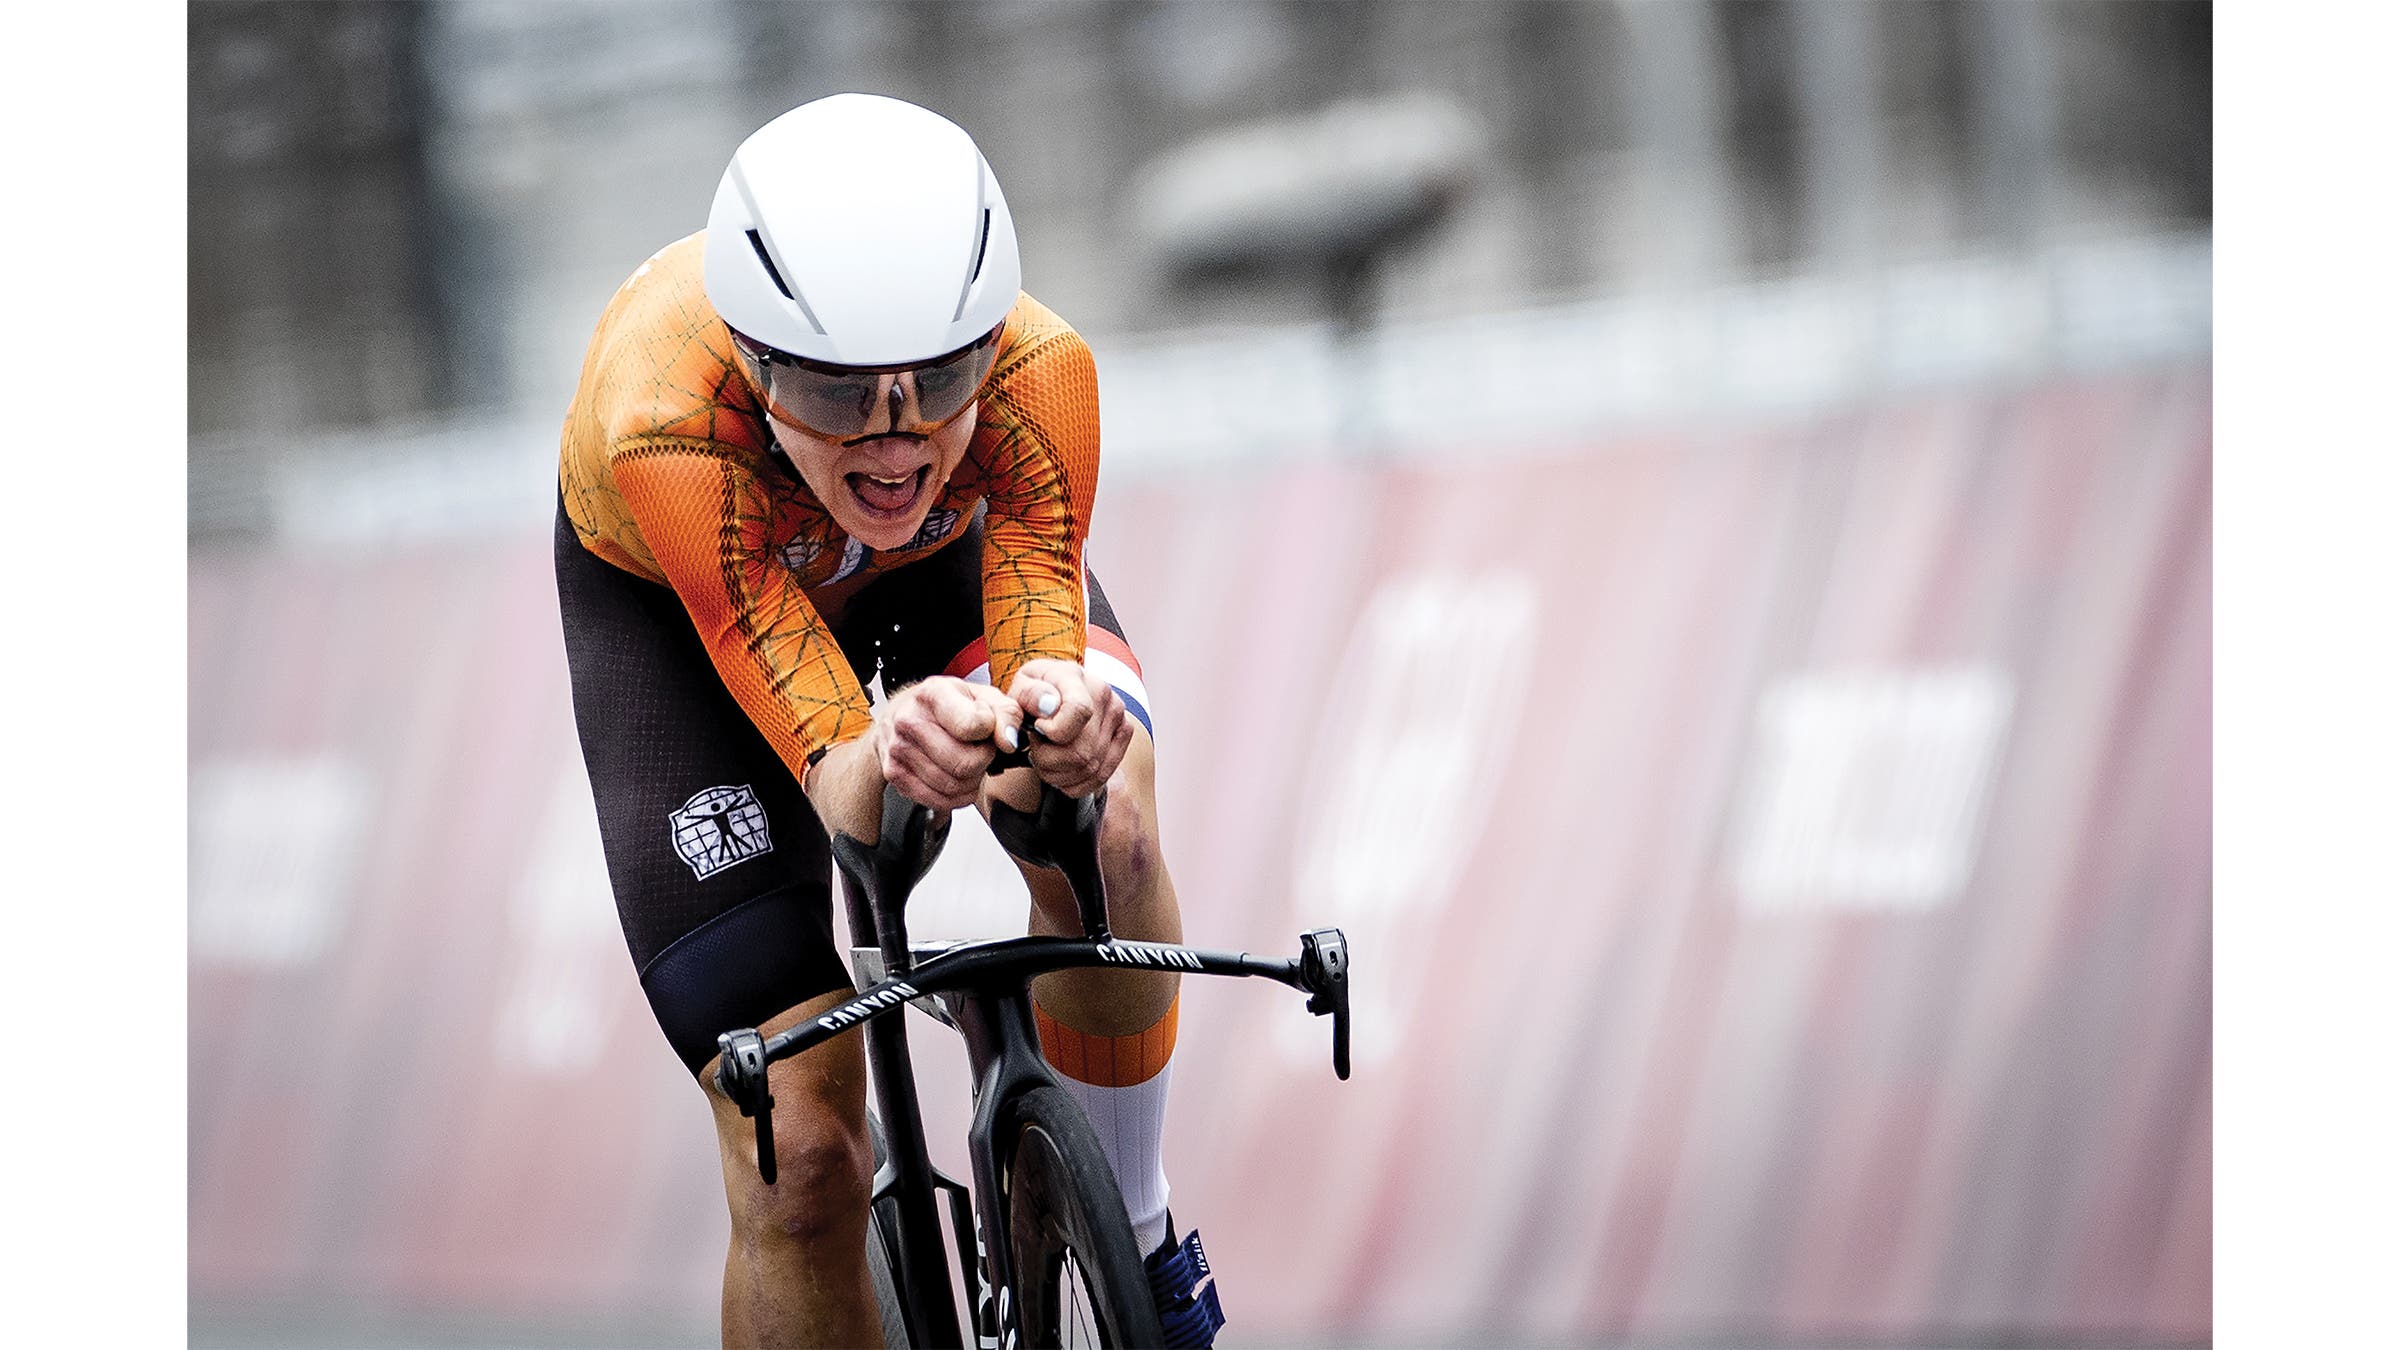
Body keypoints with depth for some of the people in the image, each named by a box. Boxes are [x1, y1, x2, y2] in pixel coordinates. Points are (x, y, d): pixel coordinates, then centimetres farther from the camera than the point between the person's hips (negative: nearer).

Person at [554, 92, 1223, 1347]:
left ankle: (1133, 1226, -4)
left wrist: (1059, 721, -62)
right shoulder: (667, 428, -44)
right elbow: (838, 793, -44)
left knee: (1107, 837, -31)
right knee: (801, 1158, -14)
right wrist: (886, 760, -67)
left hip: (946, 546, 2)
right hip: (666, 595, -2)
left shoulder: (1037, 371, -39)